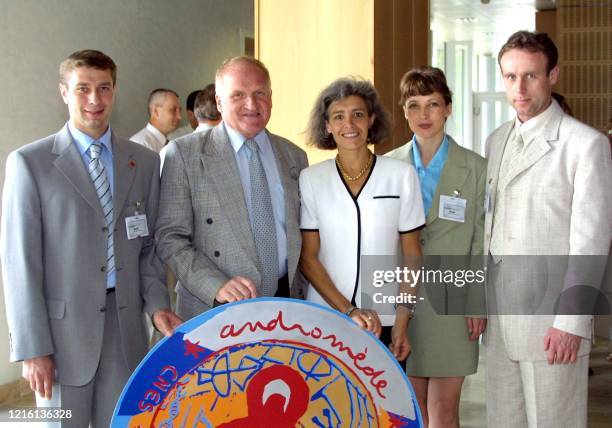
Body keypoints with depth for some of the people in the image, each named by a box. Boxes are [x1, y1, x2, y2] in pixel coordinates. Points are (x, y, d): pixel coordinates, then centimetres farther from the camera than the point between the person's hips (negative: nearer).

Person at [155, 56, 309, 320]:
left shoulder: (294, 156, 9)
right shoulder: (184, 154, -4)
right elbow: (170, 238, -8)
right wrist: (217, 287, -20)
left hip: (285, 306, 4)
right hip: (214, 312, -3)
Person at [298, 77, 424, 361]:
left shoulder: (402, 175, 0)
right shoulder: (310, 179, 1)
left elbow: (412, 254, 3)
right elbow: (307, 257, 1)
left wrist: (402, 321, -4)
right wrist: (348, 310, -9)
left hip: (385, 323, 0)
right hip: (325, 318, 0)